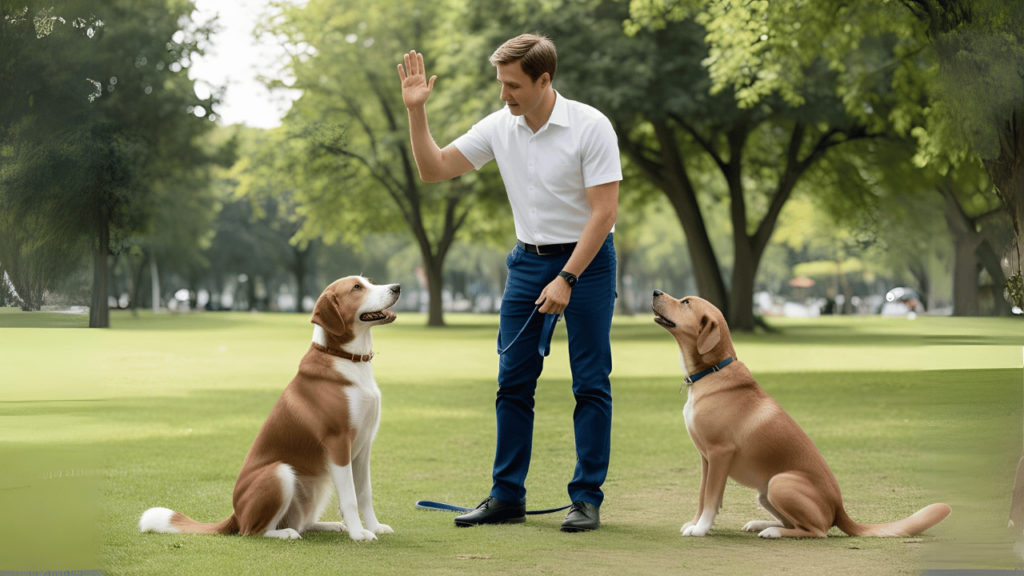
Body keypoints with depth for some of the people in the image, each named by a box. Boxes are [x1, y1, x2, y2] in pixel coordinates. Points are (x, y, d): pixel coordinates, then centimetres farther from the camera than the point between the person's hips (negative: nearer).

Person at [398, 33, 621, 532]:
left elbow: (604, 212, -18)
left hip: (586, 261, -5)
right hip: (528, 261, 5)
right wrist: (416, 110, -9)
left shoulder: (590, 127, -16)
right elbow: (434, 168, 3)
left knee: (591, 383, -2)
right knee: (513, 381, 4)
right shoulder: (499, 126, -1)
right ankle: (507, 496, 10)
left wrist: (566, 279, -22)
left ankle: (587, 498, 4)